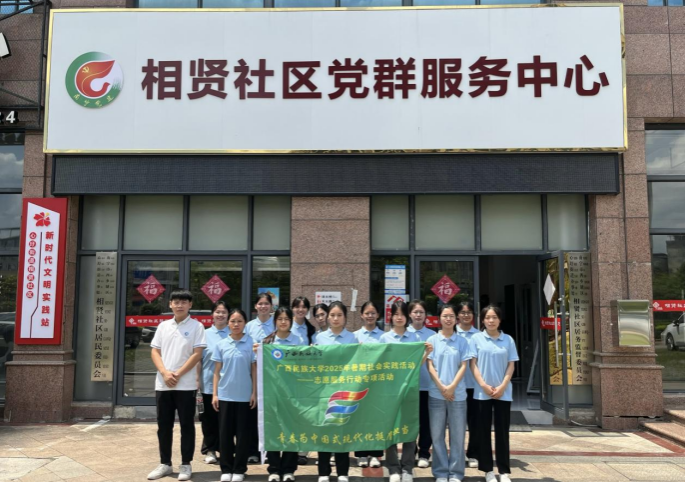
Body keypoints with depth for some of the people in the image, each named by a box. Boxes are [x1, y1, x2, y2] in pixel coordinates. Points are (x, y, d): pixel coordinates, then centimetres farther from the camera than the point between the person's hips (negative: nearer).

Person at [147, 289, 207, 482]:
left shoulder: (196, 326, -2)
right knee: (164, 425, 9)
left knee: (186, 425, 3)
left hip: (186, 385, -4)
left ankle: (186, 465, 12)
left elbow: (197, 354, -8)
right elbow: (155, 352, 7)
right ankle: (165, 464, 21)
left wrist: (178, 374, -13)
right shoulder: (163, 326, 10)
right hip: (163, 384, 4)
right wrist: (165, 373, -9)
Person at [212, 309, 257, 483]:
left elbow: (254, 370, 0)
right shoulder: (221, 345, 3)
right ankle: (226, 468, 18)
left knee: (242, 433, 5)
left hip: (244, 395, -2)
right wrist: (214, 394, 2)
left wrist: (254, 393, -4)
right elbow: (217, 371, 6)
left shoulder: (252, 344, -3)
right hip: (225, 395, 2)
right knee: (225, 432, 7)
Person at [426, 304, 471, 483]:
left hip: (458, 394, 0)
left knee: (457, 434, 3)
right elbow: (430, 366, 0)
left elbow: (463, 366, 1)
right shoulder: (432, 340, 4)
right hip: (436, 394, 0)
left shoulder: (462, 341, 5)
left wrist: (452, 387, -11)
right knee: (437, 434, 4)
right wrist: (442, 387, -10)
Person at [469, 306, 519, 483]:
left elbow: (511, 366, 4)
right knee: (484, 430, 5)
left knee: (502, 431, 4)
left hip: (503, 392, 1)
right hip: (482, 392, -1)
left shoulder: (508, 340, 5)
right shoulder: (476, 338, 1)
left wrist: (502, 386, -8)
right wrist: (484, 385, -11)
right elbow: (473, 364, -1)